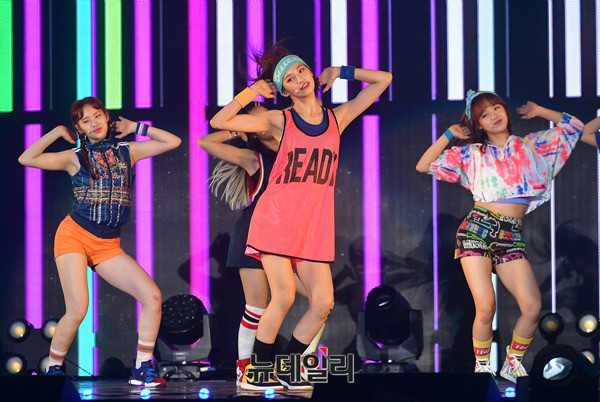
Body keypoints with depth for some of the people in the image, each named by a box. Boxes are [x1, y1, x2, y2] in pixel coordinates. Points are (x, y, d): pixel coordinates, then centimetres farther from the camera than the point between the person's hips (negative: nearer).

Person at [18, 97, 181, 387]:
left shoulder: (127, 151, 12)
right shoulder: (75, 157, 4)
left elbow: (173, 142, 14)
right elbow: (27, 159, -7)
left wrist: (135, 128, 13)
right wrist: (57, 133, 0)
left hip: (108, 246, 4)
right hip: (75, 236, -4)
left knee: (152, 296, -11)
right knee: (77, 311, -18)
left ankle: (142, 371, -3)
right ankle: (53, 371, 5)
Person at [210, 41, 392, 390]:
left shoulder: (338, 118, 11)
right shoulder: (280, 121, 2)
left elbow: (383, 80, 16)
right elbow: (219, 122, -4)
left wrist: (341, 72, 13)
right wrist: (251, 92, 1)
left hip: (315, 225, 4)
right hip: (277, 217, -4)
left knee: (323, 302, -6)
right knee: (284, 297, -12)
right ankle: (260, 371, 5)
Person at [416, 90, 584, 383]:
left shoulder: (530, 145, 17)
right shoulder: (472, 153, 12)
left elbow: (574, 127, 22)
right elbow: (423, 166, 9)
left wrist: (538, 111, 22)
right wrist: (449, 135, 9)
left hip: (512, 236, 2)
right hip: (478, 229, -2)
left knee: (533, 307, -14)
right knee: (485, 308, -17)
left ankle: (512, 364, 10)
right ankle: (482, 366, 5)